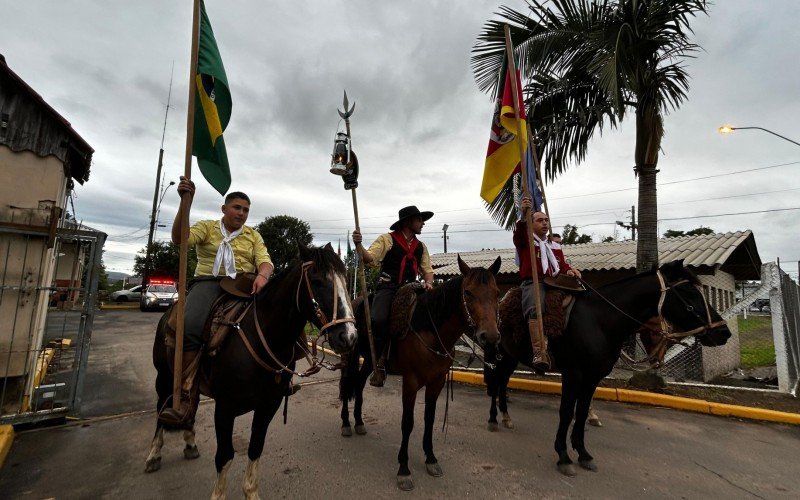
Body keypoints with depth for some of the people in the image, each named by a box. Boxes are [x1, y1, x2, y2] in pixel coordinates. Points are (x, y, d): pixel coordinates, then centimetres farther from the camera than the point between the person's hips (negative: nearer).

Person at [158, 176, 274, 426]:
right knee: (191, 326, -31)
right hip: (209, 282, -2)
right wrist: (186, 202, -18)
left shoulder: (253, 235, 19)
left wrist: (262, 275, -21)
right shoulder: (207, 227, 13)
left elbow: (265, 261, 5)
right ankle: (187, 398, -26)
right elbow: (179, 239, -6)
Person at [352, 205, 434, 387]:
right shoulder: (387, 239, 3)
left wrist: (428, 282, -3)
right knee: (379, 320, -28)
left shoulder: (421, 247, 18)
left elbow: (428, 270, 19)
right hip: (387, 288, -5)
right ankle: (380, 364, -8)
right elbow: (369, 258, -7)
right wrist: (358, 245, -25)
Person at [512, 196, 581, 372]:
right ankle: (540, 354, -46)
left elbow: (563, 265, 24)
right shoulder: (524, 242, 15)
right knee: (535, 310, -34)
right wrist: (523, 215, -27)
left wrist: (569, 271, -2)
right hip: (533, 283, -6)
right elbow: (519, 233, -8)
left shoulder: (555, 247, 31)